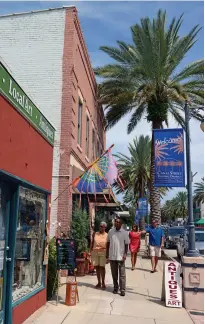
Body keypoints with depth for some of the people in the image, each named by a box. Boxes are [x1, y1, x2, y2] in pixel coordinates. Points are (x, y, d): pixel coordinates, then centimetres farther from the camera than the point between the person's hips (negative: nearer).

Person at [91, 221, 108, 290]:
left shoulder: (107, 235, 0)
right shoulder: (95, 234, 7)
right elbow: (92, 243, 11)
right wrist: (91, 251, 6)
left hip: (103, 252, -3)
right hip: (95, 252, 3)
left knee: (102, 267, -4)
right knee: (97, 267, 5)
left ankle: (103, 283, 7)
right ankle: (99, 282, 15)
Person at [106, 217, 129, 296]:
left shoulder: (125, 233, -3)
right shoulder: (111, 231, 3)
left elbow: (126, 244, -1)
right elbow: (108, 243, 8)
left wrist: (125, 254, -11)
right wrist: (107, 254, 6)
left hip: (121, 256, -2)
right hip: (112, 256, 3)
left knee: (122, 274, 1)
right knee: (114, 274, 12)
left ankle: (122, 290, 7)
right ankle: (115, 288, 25)